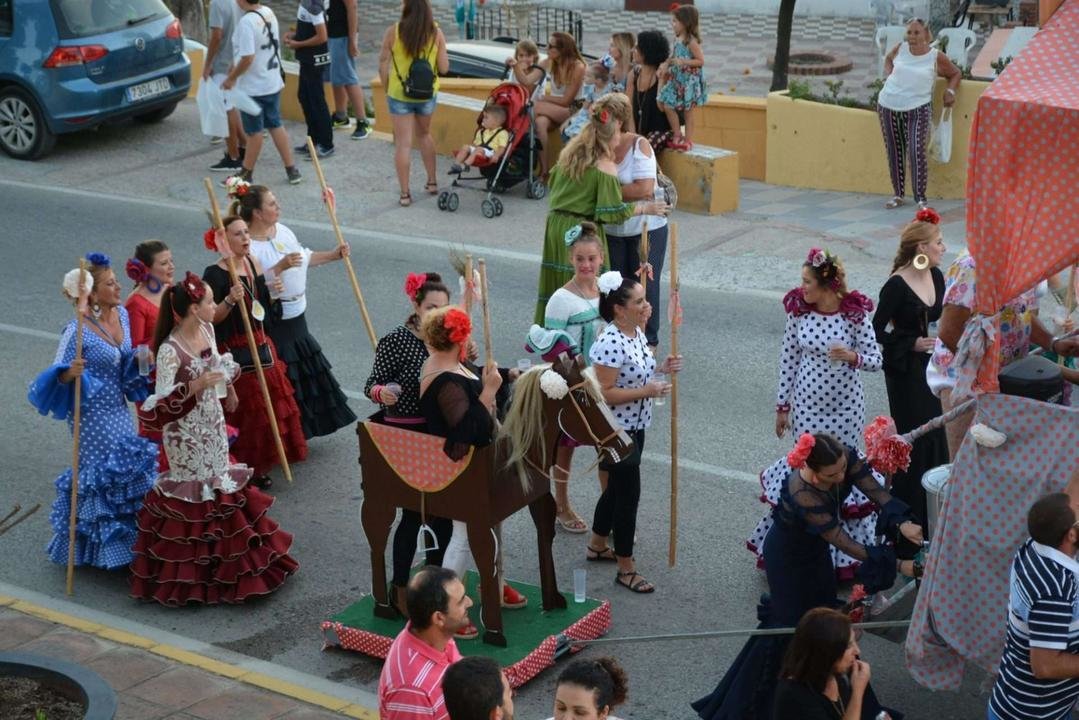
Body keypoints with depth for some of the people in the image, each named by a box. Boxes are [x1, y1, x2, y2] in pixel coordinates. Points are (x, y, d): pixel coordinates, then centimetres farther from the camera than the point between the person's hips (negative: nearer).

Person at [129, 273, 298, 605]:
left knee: (219, 484, 17)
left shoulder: (207, 330, -2)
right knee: (193, 494, 3)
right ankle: (190, 570, 19)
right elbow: (159, 403, -28)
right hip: (187, 434, -8)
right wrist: (196, 385, -35)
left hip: (213, 425, 8)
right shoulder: (170, 350, -26)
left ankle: (223, 560, 33)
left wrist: (229, 388, 25)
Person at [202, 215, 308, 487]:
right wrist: (229, 301, -32)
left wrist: (274, 293, -3)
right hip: (233, 352, -8)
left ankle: (259, 468, 23)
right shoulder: (215, 274, -15)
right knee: (242, 413, -3)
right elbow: (210, 318, -17)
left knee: (270, 406, 11)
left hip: (261, 347, 8)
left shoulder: (254, 263, 7)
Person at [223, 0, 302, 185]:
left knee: (254, 131, 4)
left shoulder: (246, 22, -23)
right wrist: (235, 67, 17)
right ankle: (292, 170, 17)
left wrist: (231, 78, -13)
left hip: (253, 87, -8)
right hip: (273, 83, 8)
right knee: (276, 126, 15)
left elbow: (247, 58, -27)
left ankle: (246, 174, 18)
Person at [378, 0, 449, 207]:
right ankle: (432, 182, 31)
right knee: (424, 135, 26)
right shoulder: (436, 33, -8)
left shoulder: (393, 31, -13)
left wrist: (387, 89, 7)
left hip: (399, 95, -2)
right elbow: (444, 68, -6)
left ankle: (405, 194, 5)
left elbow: (383, 65, -8)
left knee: (403, 143, 4)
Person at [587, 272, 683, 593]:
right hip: (615, 430, -9)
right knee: (628, 494, -1)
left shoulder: (637, 332, 2)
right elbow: (603, 393, -26)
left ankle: (597, 545, 42)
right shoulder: (610, 343, -27)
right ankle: (626, 568, 11)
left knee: (617, 487, 23)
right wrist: (645, 391, -28)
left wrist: (660, 368, 1)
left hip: (635, 426, 9)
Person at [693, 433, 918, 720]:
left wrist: (902, 522, -47)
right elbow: (845, 544, -37)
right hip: (788, 557, -6)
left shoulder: (844, 457, -25)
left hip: (815, 549, 7)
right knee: (794, 624, 4)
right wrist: (896, 565, -35)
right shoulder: (803, 495, -42)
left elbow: (875, 490, -28)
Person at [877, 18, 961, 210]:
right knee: (894, 153, 10)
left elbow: (956, 73, 13)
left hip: (918, 109, -3)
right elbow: (888, 59, 26)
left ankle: (920, 198, -8)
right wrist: (888, 76, 9)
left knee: (917, 152, -14)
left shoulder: (936, 57, -4)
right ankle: (898, 194, 22)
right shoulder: (900, 49, 3)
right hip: (888, 106, 4)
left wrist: (950, 91, -3)